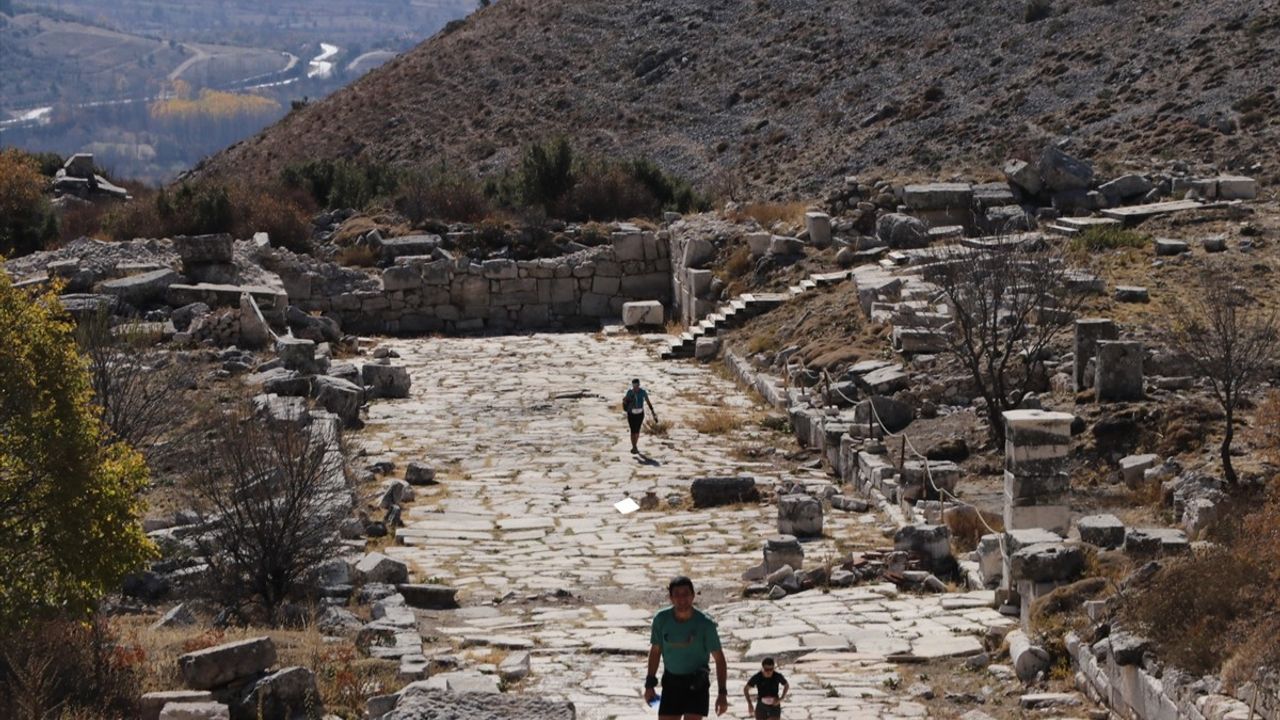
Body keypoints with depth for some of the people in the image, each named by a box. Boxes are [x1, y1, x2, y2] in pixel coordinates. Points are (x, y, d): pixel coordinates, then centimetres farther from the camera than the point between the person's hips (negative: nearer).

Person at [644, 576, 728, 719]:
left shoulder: (705, 623, -15)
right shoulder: (661, 619, -8)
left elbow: (719, 658, -9)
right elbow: (655, 651, 7)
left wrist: (722, 693, -14)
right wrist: (650, 685, 8)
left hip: (697, 682, -3)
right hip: (671, 681, 3)